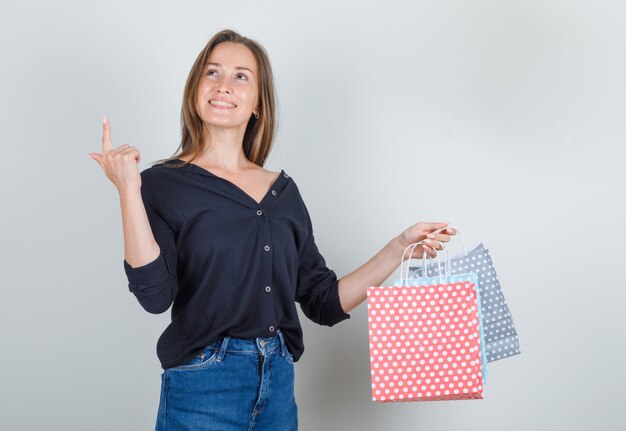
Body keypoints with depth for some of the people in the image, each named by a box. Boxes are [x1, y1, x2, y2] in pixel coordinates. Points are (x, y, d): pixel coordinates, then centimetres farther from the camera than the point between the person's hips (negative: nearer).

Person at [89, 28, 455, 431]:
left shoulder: (284, 191, 7)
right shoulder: (164, 183, -5)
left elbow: (326, 302, 7)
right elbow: (155, 295, -18)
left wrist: (400, 248, 0)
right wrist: (129, 191, -22)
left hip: (279, 385, 4)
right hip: (201, 392, -4)